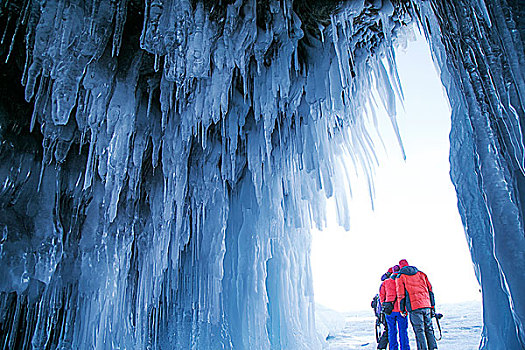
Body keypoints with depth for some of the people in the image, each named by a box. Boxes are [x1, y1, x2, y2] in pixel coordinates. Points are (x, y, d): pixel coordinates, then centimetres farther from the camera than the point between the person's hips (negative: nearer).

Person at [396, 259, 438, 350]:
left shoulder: (400, 277, 6)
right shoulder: (421, 273, 17)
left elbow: (401, 294, 0)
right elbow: (430, 289, 15)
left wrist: (402, 310, 6)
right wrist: (432, 306, 17)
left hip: (413, 307, -4)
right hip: (426, 305, 4)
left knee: (419, 331, -2)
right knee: (429, 329, 11)